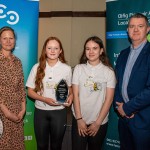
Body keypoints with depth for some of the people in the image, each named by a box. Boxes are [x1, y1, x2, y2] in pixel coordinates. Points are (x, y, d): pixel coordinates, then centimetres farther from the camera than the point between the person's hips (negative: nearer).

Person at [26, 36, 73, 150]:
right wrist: (45, 99, -16)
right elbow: (30, 91, 0)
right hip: (40, 111, 1)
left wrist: (71, 96, -11)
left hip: (59, 112, 0)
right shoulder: (37, 67, -3)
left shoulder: (67, 68, -3)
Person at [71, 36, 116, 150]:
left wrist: (97, 122, -8)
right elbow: (75, 95, -3)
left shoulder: (109, 71, -4)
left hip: (100, 122, 0)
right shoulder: (79, 68, -2)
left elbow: (109, 99, -6)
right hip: (79, 120, 0)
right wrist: (79, 119, -7)